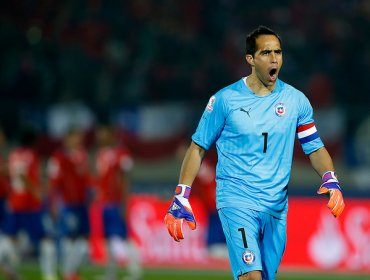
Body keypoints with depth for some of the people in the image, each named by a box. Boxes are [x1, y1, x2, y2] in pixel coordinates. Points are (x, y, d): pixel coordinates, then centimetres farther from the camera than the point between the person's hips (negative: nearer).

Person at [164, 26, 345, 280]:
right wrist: (181, 198, -2)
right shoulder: (225, 99, -3)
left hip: (277, 206, 4)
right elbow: (198, 148, 4)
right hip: (236, 200, -4)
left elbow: (315, 148, 10)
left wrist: (331, 181, -10)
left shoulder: (296, 100, 5)